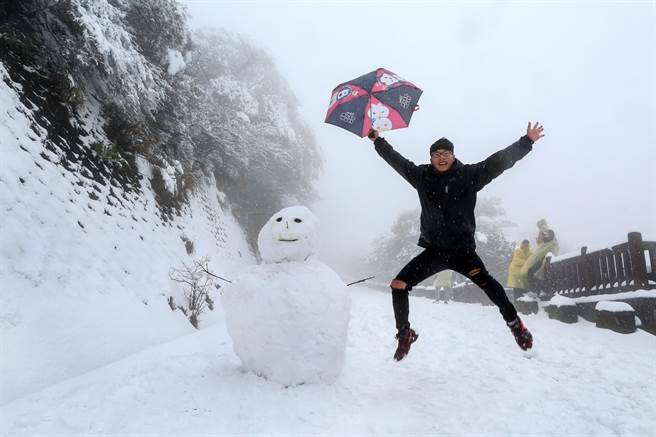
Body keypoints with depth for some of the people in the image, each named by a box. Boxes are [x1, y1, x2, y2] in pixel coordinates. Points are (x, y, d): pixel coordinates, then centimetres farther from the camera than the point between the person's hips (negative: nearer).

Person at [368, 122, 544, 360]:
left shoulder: (468, 174, -2)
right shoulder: (422, 176, 4)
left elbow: (499, 161, -6)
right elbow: (396, 159, 12)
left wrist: (527, 141, -11)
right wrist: (377, 140, 16)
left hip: (462, 248, -2)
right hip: (433, 250, 3)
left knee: (484, 280, -25)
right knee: (398, 285, -3)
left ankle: (515, 324, -4)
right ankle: (405, 334, 17)